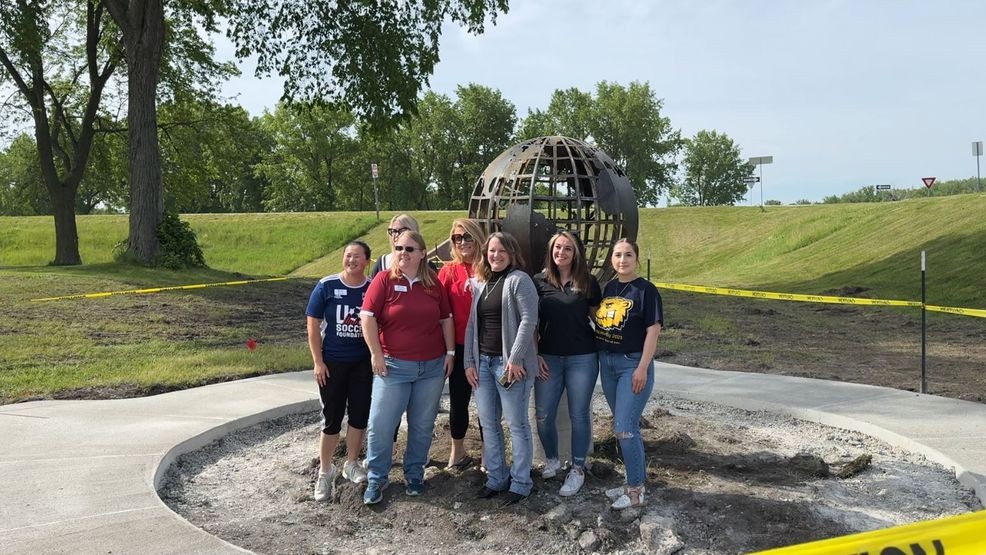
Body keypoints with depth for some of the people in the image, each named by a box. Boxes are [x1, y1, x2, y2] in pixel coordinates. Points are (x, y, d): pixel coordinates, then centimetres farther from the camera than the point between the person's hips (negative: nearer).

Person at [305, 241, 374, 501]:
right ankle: (325, 471, 19)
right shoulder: (327, 286, -7)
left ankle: (351, 464, 29)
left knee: (360, 415, 9)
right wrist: (317, 361, -8)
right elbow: (313, 324, -4)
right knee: (331, 418, 4)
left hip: (363, 363, 2)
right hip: (332, 362, -2)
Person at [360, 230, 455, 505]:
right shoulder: (384, 280, -5)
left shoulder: (434, 283, 5)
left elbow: (446, 319, 12)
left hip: (433, 366, 3)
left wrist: (450, 352, 7)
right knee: (381, 424, -1)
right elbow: (367, 317, -8)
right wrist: (376, 354, -12)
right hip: (393, 366, -2)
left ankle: (414, 474, 27)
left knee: (422, 425, 11)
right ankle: (376, 478, 15)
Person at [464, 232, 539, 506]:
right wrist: (469, 361, 8)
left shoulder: (519, 280, -7)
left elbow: (529, 320, -15)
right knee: (488, 423, 12)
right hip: (482, 361, 7)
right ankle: (496, 478, 24)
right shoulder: (478, 283, 14)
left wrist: (515, 358, -20)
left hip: (510, 362, -7)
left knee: (517, 424, 2)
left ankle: (520, 483, 12)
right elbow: (471, 324, 15)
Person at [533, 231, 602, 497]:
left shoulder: (588, 283, 0)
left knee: (579, 415, 5)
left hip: (582, 358, -1)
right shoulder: (539, 281, 2)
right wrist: (535, 355, -1)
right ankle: (552, 460, 30)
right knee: (543, 415, 5)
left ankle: (578, 469, 19)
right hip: (548, 358, 2)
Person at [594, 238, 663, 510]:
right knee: (625, 427, 14)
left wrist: (643, 368, -17)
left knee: (624, 428, -8)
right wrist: (599, 359, 9)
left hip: (633, 364, -6)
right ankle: (636, 480, 26)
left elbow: (653, 330, -13)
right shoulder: (608, 288, 9)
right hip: (607, 363, 7)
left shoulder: (646, 290, -9)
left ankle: (636, 491, 5)